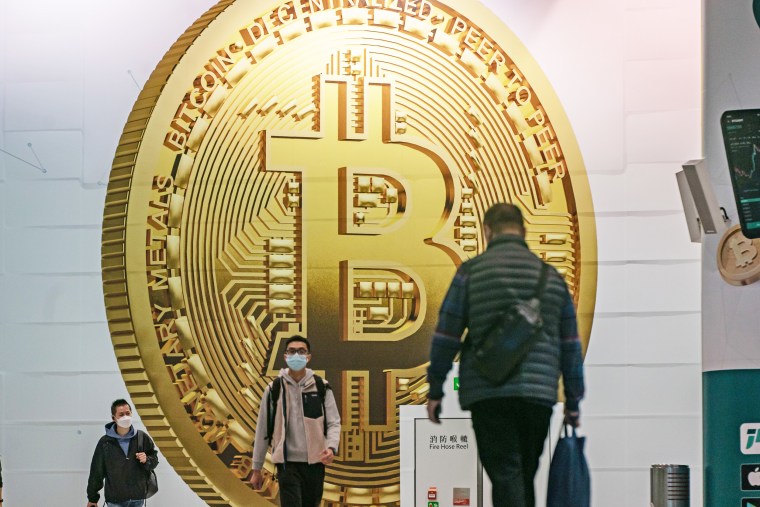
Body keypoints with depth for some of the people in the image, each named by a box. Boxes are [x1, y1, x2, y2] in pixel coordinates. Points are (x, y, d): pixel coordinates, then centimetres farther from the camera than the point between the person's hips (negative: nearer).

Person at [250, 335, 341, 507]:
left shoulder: (321, 387, 3)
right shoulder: (274, 389, 1)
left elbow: (334, 423, 1)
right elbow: (263, 430, 6)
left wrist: (331, 447, -21)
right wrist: (257, 468, 8)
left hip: (315, 463, 2)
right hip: (287, 464, -2)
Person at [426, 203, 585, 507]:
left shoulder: (472, 271, 2)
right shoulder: (550, 276, 14)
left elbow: (446, 334, 2)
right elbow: (570, 345, 15)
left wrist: (435, 390, 9)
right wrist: (573, 402, 20)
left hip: (489, 393, -4)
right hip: (539, 395, 4)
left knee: (505, 474, -7)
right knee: (525, 476, 15)